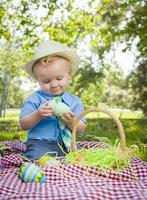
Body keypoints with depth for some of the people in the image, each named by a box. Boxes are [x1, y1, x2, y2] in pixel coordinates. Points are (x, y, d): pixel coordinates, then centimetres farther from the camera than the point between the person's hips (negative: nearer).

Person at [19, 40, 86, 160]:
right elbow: (23, 125, -1)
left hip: (66, 145, 4)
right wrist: (37, 115, -20)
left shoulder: (74, 101, 7)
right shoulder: (35, 99, 0)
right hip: (40, 144, -3)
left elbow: (81, 129, 5)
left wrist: (71, 122, -17)